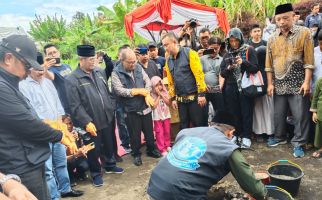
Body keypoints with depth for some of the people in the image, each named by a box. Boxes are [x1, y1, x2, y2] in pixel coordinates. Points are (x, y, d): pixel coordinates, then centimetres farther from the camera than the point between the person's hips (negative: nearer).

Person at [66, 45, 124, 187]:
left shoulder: (100, 72, 4)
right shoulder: (72, 80, -16)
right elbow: (75, 106, -18)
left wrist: (112, 108, 7)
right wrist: (87, 122, -21)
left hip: (107, 118, 6)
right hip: (91, 123, -5)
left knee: (110, 144, 22)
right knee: (94, 150, 11)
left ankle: (110, 165, 45)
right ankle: (96, 173, 33)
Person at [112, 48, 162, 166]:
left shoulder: (138, 67, 5)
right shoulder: (116, 73, -10)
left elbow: (148, 81, 3)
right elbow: (119, 90, -19)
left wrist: (147, 94, -15)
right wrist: (139, 91, -16)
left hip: (145, 106, 4)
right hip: (131, 110, -4)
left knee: (149, 131, 16)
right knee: (135, 134, 9)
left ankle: (151, 150, 36)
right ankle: (136, 154, 29)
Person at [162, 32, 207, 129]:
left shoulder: (189, 53, -9)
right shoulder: (168, 60, 8)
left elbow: (199, 73, -13)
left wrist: (201, 94, -16)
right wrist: (173, 98, 11)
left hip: (194, 97, -5)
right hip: (180, 99, 5)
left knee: (199, 124, 3)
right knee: (184, 126, 13)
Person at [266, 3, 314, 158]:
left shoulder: (304, 33, -3)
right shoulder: (272, 39, 6)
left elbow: (308, 60, -6)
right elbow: (269, 63, 8)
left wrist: (307, 82, -12)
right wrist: (270, 83, 4)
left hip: (298, 85, -3)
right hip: (279, 85, 3)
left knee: (300, 115, 1)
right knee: (278, 114, 14)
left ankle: (298, 143, 15)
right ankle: (279, 137, 33)